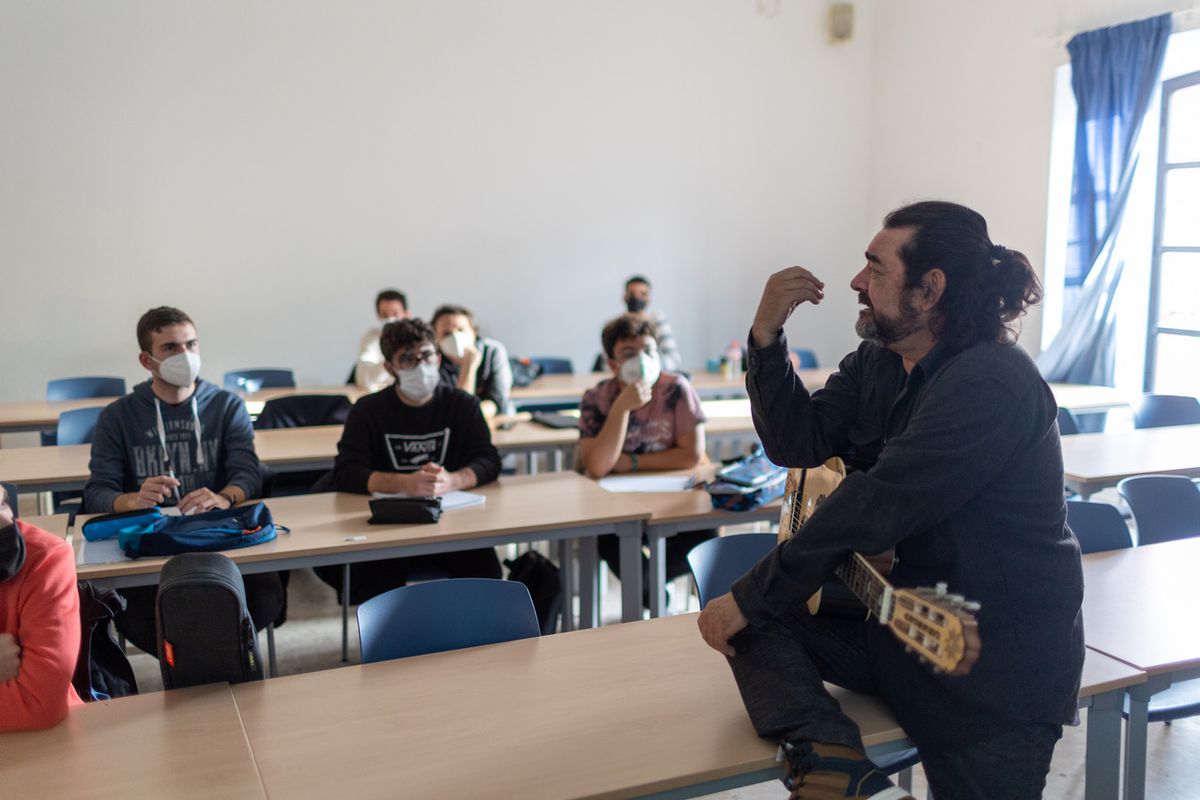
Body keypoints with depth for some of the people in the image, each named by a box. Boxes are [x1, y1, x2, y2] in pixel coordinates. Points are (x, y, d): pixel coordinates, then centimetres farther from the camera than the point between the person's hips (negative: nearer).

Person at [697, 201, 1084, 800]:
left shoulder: (991, 383, -24)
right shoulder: (876, 362, 5)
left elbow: (875, 505, -29)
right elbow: (798, 442, 0)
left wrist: (752, 597, -25)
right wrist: (767, 337, -12)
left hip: (998, 666, -8)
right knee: (742, 616, -6)